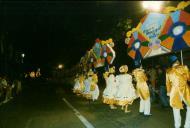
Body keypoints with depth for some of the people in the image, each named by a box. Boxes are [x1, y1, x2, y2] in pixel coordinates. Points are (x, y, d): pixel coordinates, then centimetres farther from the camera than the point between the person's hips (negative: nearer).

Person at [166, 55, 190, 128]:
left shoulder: (168, 71, 2)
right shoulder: (184, 67, -5)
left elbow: (168, 83, 10)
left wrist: (168, 91, 22)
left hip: (174, 90, 2)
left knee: (176, 109, 17)